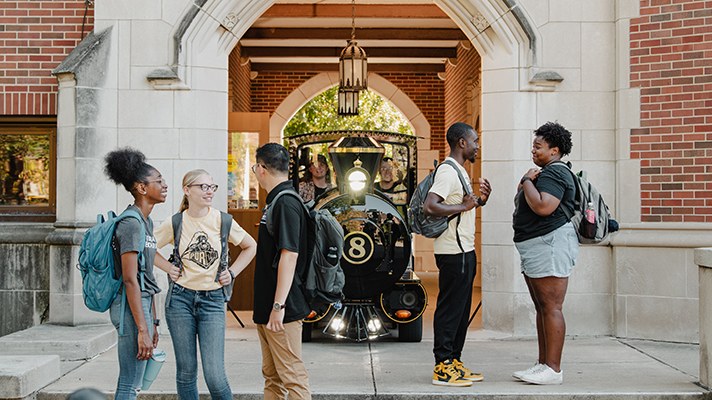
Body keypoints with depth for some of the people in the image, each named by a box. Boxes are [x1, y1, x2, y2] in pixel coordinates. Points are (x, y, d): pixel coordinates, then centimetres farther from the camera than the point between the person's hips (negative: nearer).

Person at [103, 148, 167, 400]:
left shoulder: (146, 222, 15)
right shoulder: (130, 223, -15)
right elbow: (129, 280, -20)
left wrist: (152, 322, 19)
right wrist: (142, 330, -22)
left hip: (142, 303, 10)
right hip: (131, 306, -10)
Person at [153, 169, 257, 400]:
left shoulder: (222, 221, 0)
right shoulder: (174, 224, 0)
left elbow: (251, 247, 13)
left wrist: (232, 272, 4)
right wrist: (168, 268, 4)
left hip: (212, 301, 0)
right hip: (180, 299, 1)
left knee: (215, 375, -8)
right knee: (186, 371, 6)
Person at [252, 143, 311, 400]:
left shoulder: (286, 203, -16)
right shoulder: (276, 201, 15)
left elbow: (289, 255, -23)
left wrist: (278, 306, -25)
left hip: (283, 311, -10)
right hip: (266, 310, 10)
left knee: (291, 375, -5)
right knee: (271, 376, 16)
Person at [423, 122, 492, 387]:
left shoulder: (459, 171, 19)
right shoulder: (448, 171, -14)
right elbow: (429, 206, -27)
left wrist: (481, 200, 9)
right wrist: (463, 206, -20)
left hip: (464, 251, 10)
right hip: (453, 252, -10)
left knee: (461, 310, 13)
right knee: (449, 308, -6)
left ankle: (454, 362, 21)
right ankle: (442, 367, 0)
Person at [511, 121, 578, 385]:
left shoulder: (554, 173, -12)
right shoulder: (545, 172, 22)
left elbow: (543, 207, -26)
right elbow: (522, 205, 25)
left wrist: (527, 181, -12)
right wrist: (525, 184, 7)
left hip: (551, 243, -12)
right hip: (535, 246, 12)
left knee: (551, 309, -10)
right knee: (541, 309, 13)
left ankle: (553, 370, -7)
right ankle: (543, 365, 19)